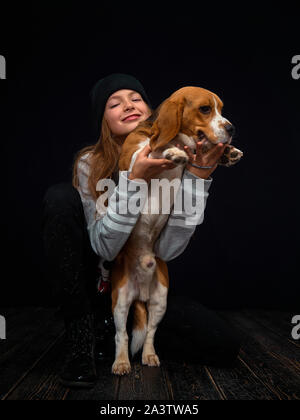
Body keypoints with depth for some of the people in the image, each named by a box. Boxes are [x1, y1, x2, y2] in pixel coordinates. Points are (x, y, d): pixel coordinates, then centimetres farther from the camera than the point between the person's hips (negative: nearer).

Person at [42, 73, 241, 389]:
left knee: (222, 346, -19)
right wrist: (135, 180, -34)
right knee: (61, 197, -26)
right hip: (96, 281, -1)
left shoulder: (171, 163, -10)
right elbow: (105, 248, -23)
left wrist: (198, 177, -28)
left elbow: (167, 250, -21)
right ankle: (81, 331, -17)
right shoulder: (90, 163, -14)